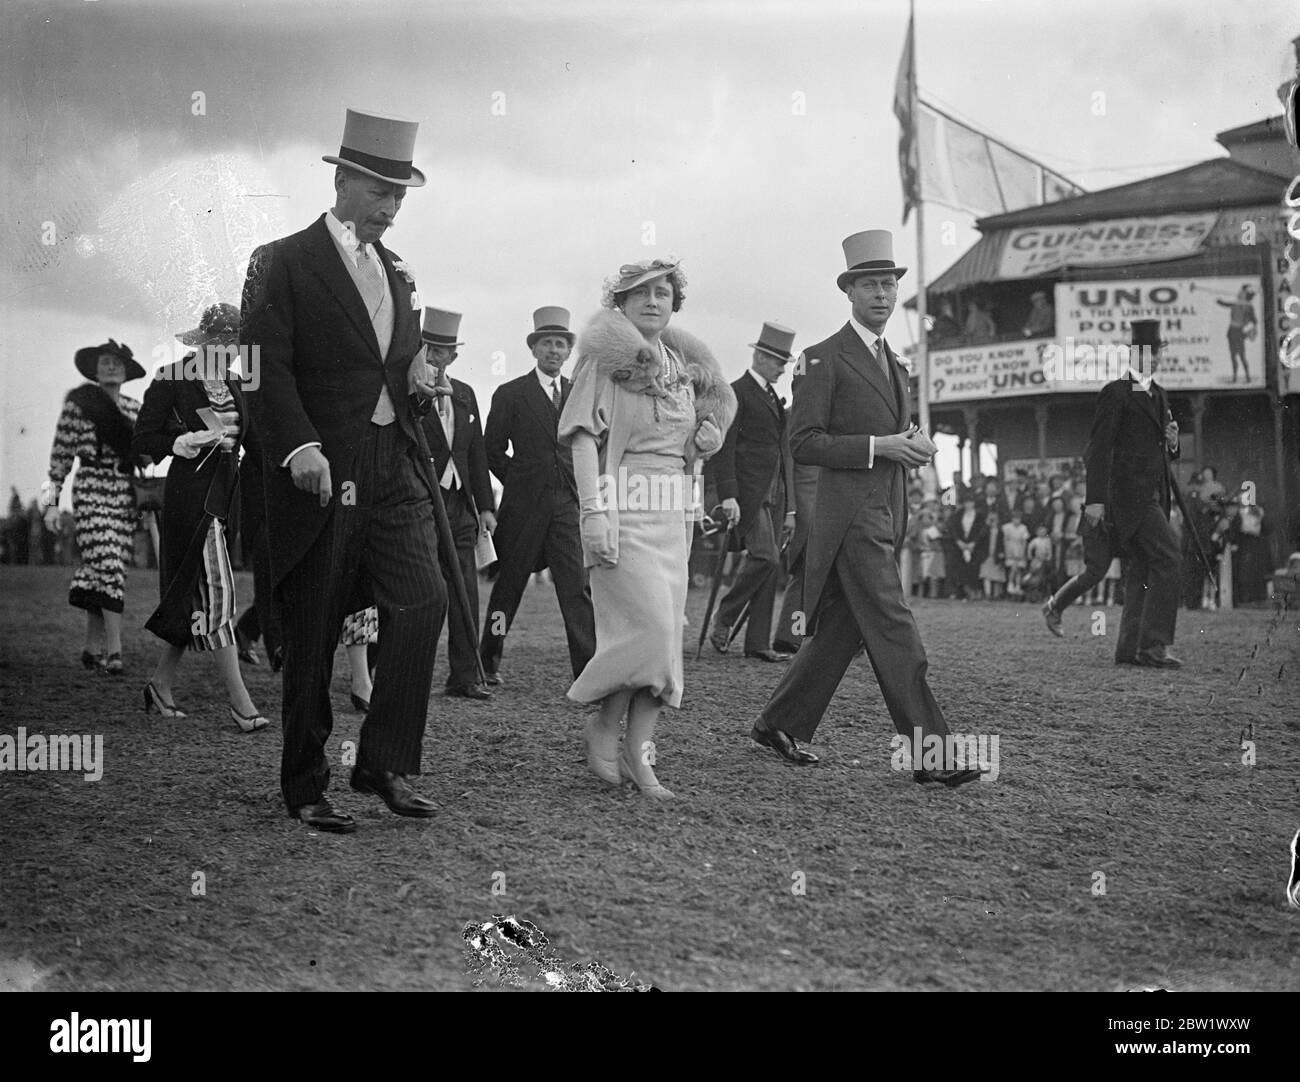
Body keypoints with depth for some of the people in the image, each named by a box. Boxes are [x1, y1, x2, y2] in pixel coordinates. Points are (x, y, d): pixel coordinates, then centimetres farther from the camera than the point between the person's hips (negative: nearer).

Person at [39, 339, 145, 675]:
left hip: (127, 493, 4)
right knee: (108, 566, -16)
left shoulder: (135, 409, 14)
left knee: (98, 572, 6)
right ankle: (114, 650, -19)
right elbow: (61, 455, 3)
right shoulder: (78, 403, 3)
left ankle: (93, 647, 14)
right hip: (92, 488, -4)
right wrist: (51, 501, -1)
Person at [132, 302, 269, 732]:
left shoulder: (233, 382, 14)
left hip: (226, 489, 7)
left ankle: (162, 682, 22)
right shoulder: (173, 378, -5)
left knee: (196, 594, 9)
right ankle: (238, 698, -10)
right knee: (214, 588, -10)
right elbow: (142, 441, -6)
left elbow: (247, 434, 20)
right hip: (191, 490, -7)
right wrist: (187, 442, -18)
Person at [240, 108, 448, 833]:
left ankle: (388, 762, -1)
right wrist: (299, 446, -24)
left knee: (425, 601, -11)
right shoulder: (285, 263, -2)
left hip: (397, 467, 5)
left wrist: (421, 374, 6)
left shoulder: (397, 272, 18)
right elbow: (266, 367, -11)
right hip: (322, 469, -5)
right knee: (314, 634, 1)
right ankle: (306, 787, 13)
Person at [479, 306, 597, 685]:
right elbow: (492, 451, 4)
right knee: (509, 583, 6)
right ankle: (489, 660, 22)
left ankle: (589, 668, -12)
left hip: (569, 502, 2)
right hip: (524, 505, -2)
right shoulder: (511, 394, 2)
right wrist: (520, 481, 0)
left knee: (578, 586, -8)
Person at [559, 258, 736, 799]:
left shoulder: (681, 365, 15)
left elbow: (720, 399, 31)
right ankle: (602, 728, 3)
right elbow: (584, 436, -10)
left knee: (664, 636, 3)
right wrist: (593, 510, -21)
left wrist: (709, 431, 6)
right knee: (651, 627, -16)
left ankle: (637, 752, 8)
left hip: (671, 511, 7)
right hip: (623, 506, -7)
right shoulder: (606, 358, -3)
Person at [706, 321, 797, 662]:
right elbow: (723, 448, -11)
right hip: (747, 493, -8)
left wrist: (790, 507, 18)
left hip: (775, 495, 8)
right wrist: (728, 496, -20)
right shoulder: (737, 392, -3)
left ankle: (758, 643, 6)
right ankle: (724, 619, -2)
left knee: (770, 567, 4)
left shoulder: (775, 399, 22)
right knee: (764, 557, -19)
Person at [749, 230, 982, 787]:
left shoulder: (891, 362, 20)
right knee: (893, 630, -10)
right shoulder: (826, 358, -6)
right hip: (850, 510, -9)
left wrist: (914, 444, 7)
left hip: (888, 509, 9)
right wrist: (880, 446, -18)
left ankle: (779, 724, 23)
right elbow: (804, 443, -12)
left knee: (842, 628, 11)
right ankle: (927, 753, -10)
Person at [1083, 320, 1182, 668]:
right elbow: (1099, 448, -12)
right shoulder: (1115, 393, -7)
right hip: (1128, 492, -9)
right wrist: (1095, 499, -18)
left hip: (1153, 494, 9)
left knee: (1142, 569, 7)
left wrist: (1172, 442, 2)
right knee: (1166, 558, -17)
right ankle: (1153, 644, -17)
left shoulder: (1159, 395, 19)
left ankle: (1129, 648, 10)